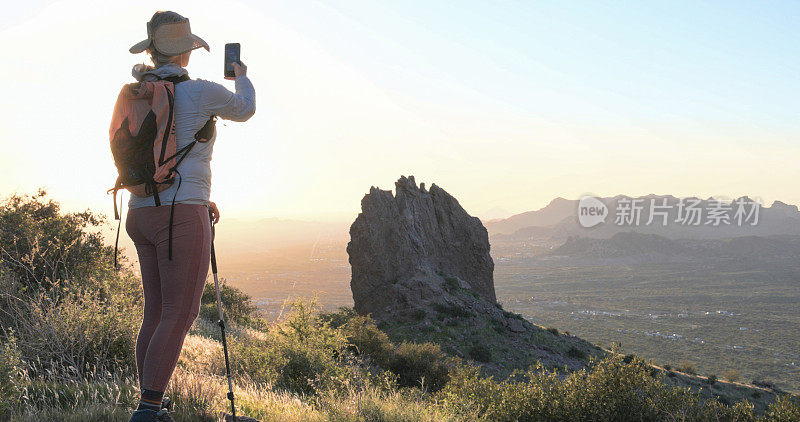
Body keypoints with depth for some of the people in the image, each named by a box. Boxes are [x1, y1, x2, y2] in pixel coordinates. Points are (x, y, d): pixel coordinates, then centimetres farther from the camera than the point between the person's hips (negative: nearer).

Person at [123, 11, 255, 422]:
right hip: (181, 214, -7)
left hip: (141, 212, 7)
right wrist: (242, 76, 36)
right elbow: (245, 109, 14)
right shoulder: (201, 92, -7)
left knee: (156, 313, 12)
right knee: (179, 315, -5)